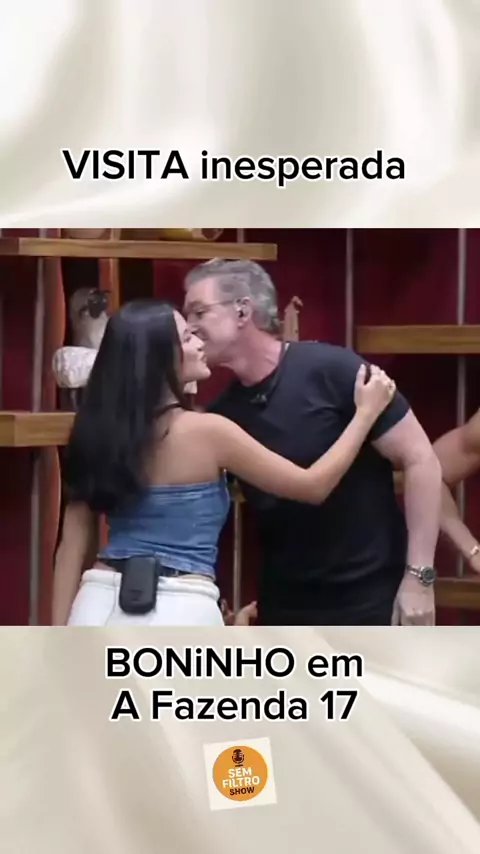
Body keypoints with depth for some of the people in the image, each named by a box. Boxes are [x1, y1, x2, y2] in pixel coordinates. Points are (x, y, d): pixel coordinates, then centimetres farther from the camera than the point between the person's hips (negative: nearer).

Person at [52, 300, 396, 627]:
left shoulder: (101, 431, 9)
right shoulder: (206, 430, -6)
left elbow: (72, 547, 8)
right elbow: (312, 486, 1)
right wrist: (366, 412, 12)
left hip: (100, 610, 6)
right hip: (177, 617, -5)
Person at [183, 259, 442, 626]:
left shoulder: (329, 370, -15)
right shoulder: (224, 413, 2)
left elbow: (421, 461, -13)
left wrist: (419, 578, -16)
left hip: (372, 594, -6)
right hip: (285, 602, 6)